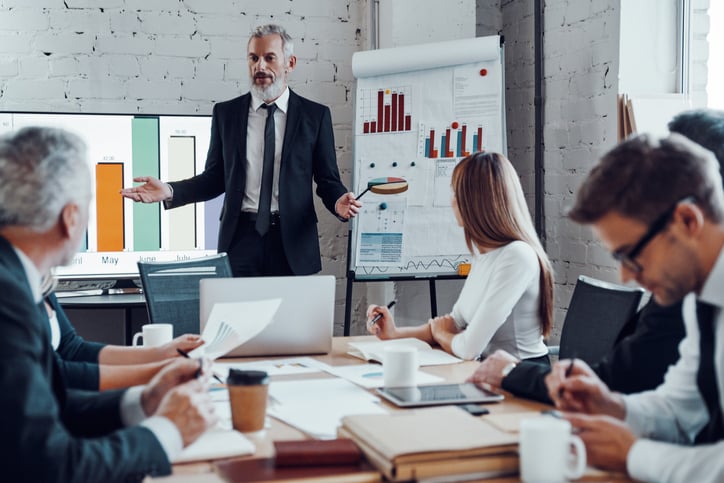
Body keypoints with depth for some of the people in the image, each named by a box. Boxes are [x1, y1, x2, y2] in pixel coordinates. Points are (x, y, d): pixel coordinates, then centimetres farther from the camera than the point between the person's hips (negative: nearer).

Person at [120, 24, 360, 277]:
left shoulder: (315, 115, 3)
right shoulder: (225, 113, 7)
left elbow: (327, 180, 5)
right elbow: (215, 178, 9)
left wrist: (338, 201, -17)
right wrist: (169, 191, -5)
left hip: (293, 242, -1)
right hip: (241, 238, 1)